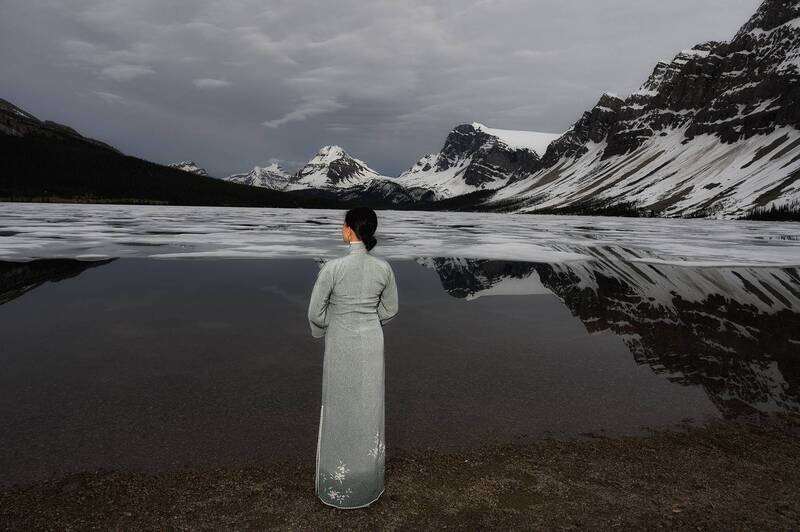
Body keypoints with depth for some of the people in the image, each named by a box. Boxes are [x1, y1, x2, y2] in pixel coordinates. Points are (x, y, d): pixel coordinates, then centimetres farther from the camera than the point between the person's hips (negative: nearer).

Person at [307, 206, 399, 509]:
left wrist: (321, 333, 9)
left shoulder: (333, 267, -21)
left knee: (339, 411, 13)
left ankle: (335, 484, 29)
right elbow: (389, 309, 4)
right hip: (371, 345, 4)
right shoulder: (383, 267, -8)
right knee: (369, 410, 18)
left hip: (340, 346, -3)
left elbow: (315, 313, -13)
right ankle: (369, 480, 34)